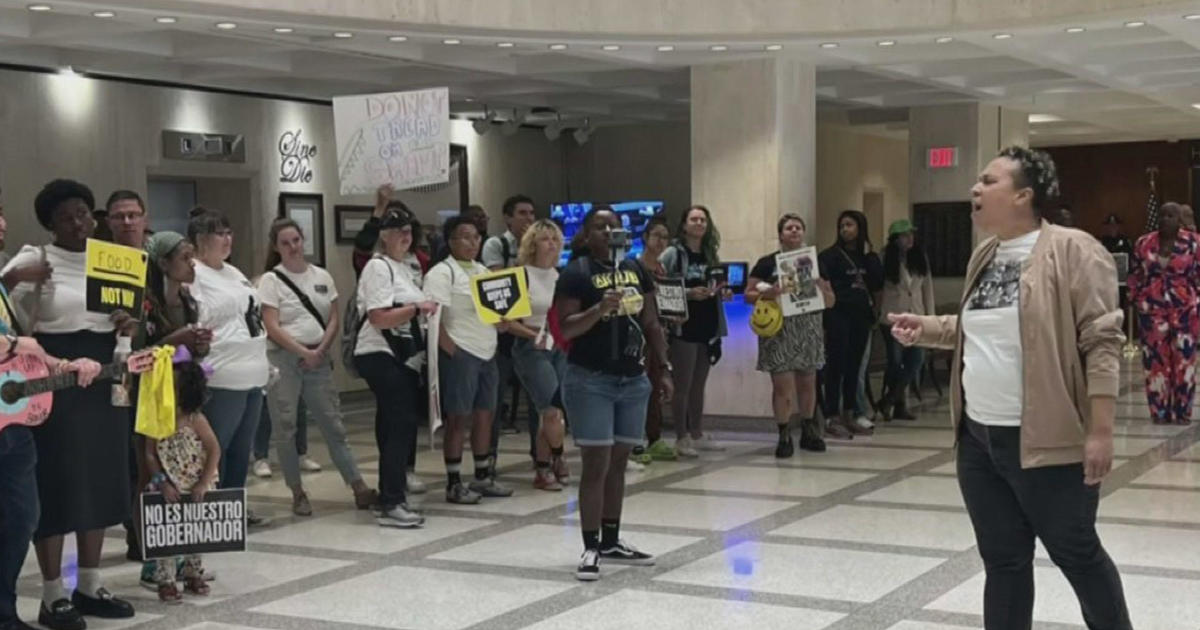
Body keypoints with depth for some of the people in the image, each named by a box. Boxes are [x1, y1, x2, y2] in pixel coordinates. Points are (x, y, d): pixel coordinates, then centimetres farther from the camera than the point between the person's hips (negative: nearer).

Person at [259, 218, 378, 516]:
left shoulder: (322, 276, 11)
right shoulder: (271, 280, -2)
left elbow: (334, 320, 8)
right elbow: (272, 327, -9)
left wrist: (320, 350, -7)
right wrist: (303, 352, -15)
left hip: (318, 358, 3)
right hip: (284, 359, -3)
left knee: (333, 424, 3)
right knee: (285, 427, 0)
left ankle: (359, 487, 1)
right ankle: (298, 493, 9)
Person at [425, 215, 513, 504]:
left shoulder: (483, 271, 16)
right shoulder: (442, 272, -9)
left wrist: (503, 322, 1)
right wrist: (450, 350, -20)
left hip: (487, 352, 8)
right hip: (460, 354, -8)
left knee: (484, 415, 11)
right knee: (458, 418, -3)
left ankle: (483, 477, 21)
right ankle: (454, 484, 4)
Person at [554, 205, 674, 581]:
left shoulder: (636, 270, 11)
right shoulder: (576, 273, -6)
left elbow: (652, 324, 14)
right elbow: (565, 329, -12)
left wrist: (665, 369, 8)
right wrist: (600, 308, -26)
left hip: (633, 380, 6)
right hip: (590, 381, -6)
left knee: (618, 463, 12)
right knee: (596, 465, -7)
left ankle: (611, 542, 21)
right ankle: (591, 548, -2)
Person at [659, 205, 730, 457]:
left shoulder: (711, 255, 13)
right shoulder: (672, 254, -6)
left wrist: (722, 293, 0)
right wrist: (689, 294, -22)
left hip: (708, 327, 6)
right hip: (683, 327, -6)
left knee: (699, 385, 13)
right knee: (682, 386, -2)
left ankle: (697, 435, 21)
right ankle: (681, 438, 4)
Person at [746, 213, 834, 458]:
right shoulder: (767, 263, 2)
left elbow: (831, 301, 12)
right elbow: (748, 294, 0)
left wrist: (821, 288, -10)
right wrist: (766, 294, -20)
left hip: (808, 330, 3)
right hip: (779, 330, -3)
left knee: (807, 383, 10)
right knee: (782, 385, -6)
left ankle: (808, 431, 23)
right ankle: (784, 436, 2)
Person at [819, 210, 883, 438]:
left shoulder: (868, 256, 13)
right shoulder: (830, 255, -1)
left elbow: (878, 283, 1)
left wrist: (868, 256, -4)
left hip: (861, 316, 5)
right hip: (838, 316, -5)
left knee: (854, 366, 8)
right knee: (836, 365, -7)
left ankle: (848, 415, 15)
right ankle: (832, 418, -5)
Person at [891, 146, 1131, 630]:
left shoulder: (1072, 251, -12)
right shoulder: (984, 256, 12)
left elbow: (1101, 341, -15)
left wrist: (1100, 431, -19)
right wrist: (923, 328, 7)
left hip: (1045, 442, -7)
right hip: (978, 438, 7)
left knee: (1075, 552, 8)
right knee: (1003, 560, 14)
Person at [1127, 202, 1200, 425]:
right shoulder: (1144, 244, 5)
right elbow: (1135, 275, 12)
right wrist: (1136, 299, 5)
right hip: (1152, 309, 2)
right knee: (1155, 360, 1)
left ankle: (1182, 411, 7)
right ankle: (1159, 411, 8)